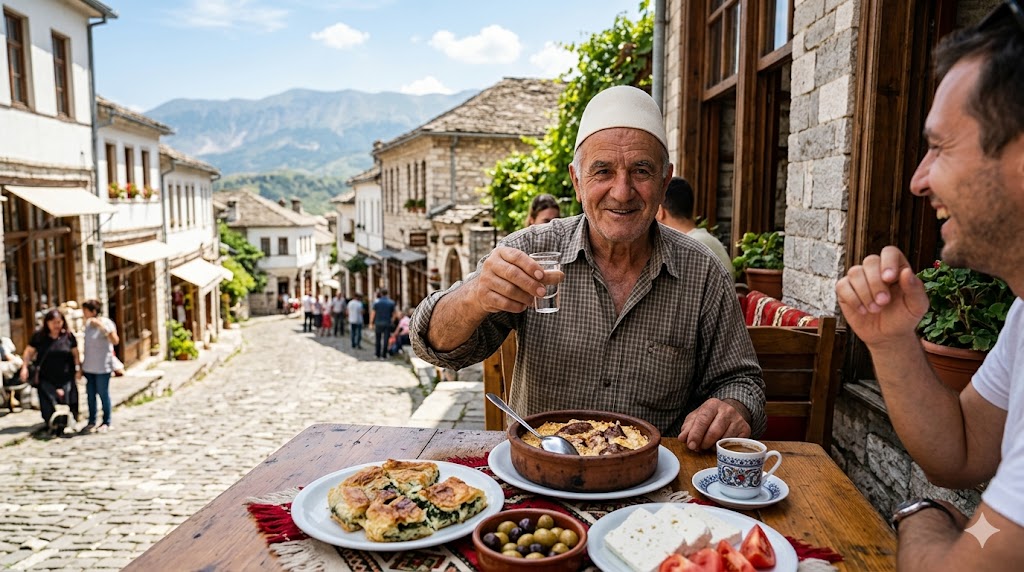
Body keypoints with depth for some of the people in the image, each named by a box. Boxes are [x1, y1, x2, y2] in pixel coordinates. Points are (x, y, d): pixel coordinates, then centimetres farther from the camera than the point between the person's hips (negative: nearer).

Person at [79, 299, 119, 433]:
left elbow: (115, 341, -25)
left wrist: (102, 326, -33)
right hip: (89, 367, 6)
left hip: (102, 367, -6)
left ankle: (106, 423, 11)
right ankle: (91, 422, 19)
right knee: (90, 394, 9)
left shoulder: (106, 323, -11)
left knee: (103, 394, 1)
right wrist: (83, 364, 17)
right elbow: (88, 345, 17)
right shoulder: (88, 324, 9)